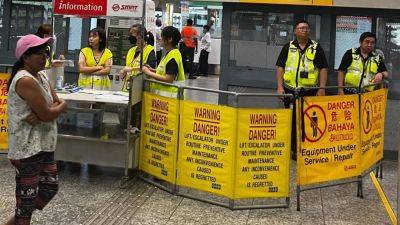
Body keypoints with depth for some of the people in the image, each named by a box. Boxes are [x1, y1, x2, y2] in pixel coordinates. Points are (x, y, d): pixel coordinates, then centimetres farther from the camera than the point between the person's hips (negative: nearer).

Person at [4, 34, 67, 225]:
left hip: (44, 144, 10)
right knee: (28, 194, 3)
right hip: (28, 147, -9)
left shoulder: (40, 76, 10)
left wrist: (39, 115, -15)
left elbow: (56, 103, 4)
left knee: (50, 187, 16)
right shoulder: (26, 81, -21)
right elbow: (47, 114, -22)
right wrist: (62, 106, -2)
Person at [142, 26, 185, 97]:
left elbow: (168, 79, -22)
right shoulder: (170, 53, 13)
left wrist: (149, 73, -15)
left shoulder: (173, 56, -18)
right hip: (163, 93, 10)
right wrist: (153, 70, 8)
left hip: (169, 95, -10)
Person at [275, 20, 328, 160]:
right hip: (290, 90, 1)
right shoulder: (288, 47, 10)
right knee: (290, 121, 5)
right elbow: (280, 67, 8)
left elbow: (323, 68, 4)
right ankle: (292, 149, 15)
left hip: (310, 91, -1)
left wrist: (322, 88, -6)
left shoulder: (316, 48, 7)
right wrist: (280, 87, -2)